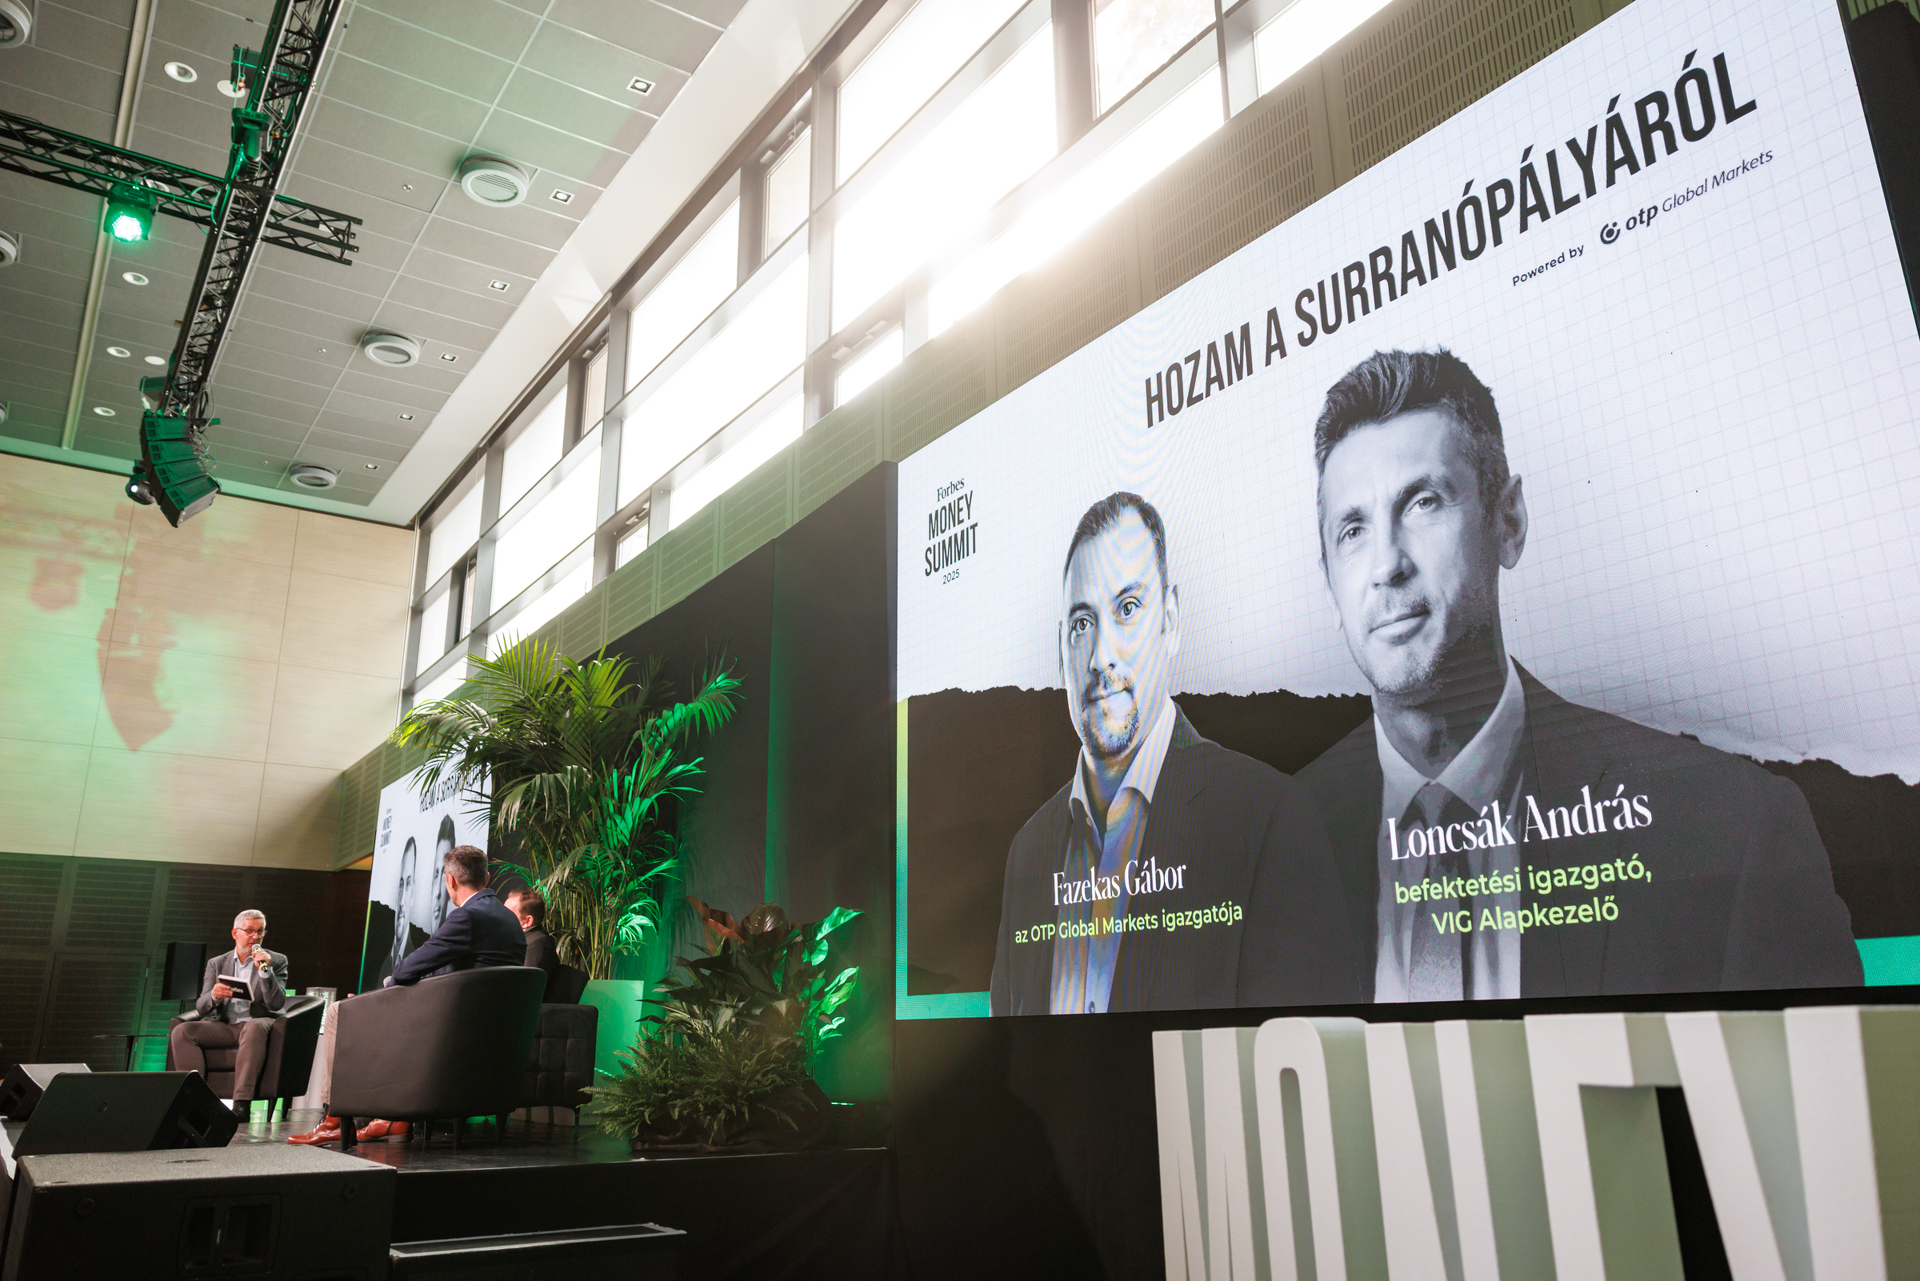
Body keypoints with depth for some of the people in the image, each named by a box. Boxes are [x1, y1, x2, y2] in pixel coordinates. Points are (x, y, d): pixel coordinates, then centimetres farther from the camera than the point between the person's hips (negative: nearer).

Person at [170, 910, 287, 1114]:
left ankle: (242, 1103, -42)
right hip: (223, 1027, 3)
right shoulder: (216, 964, 18)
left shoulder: (276, 961, 10)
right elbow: (201, 1007, 7)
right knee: (181, 1031, -22)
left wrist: (265, 971, -15)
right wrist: (214, 996, -17)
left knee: (254, 1028, -38)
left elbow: (277, 1005, -3)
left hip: (256, 1025, -3)